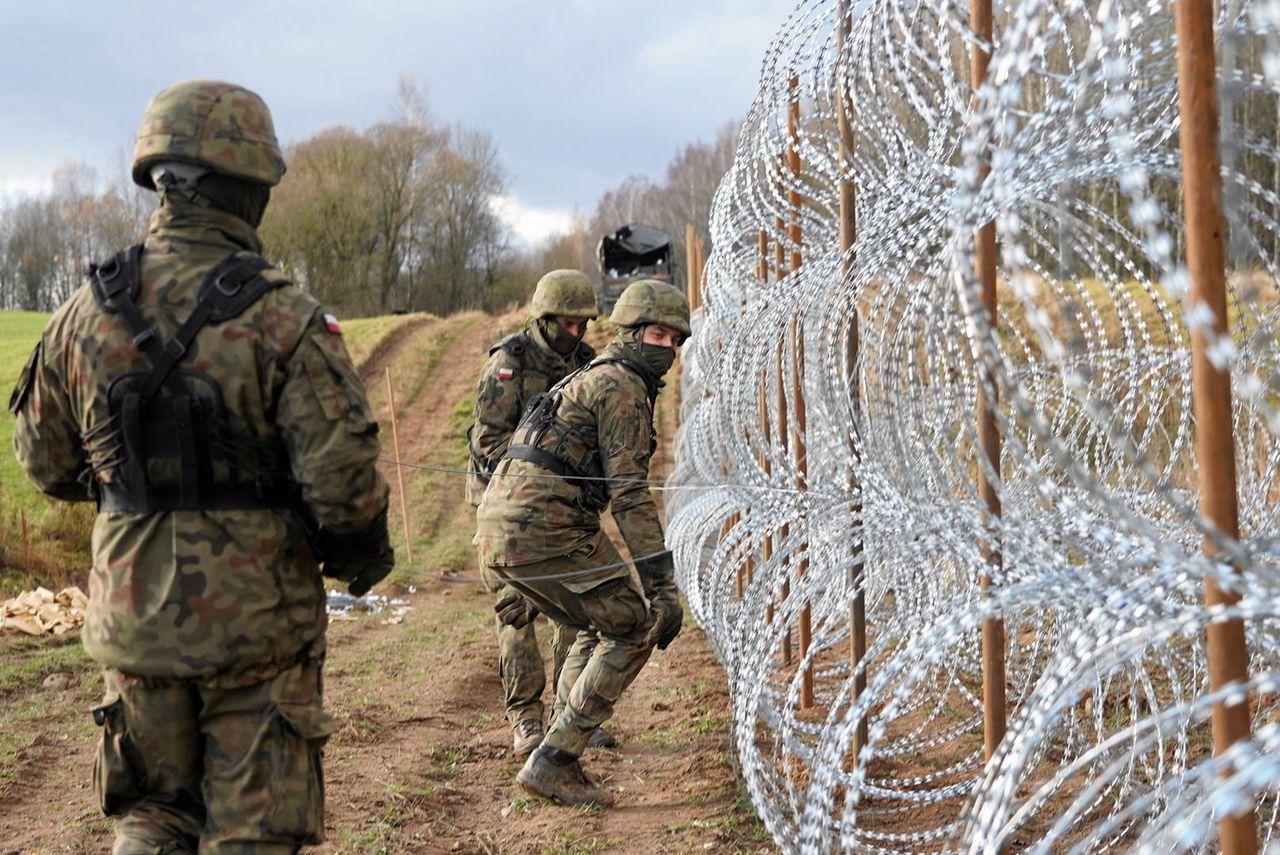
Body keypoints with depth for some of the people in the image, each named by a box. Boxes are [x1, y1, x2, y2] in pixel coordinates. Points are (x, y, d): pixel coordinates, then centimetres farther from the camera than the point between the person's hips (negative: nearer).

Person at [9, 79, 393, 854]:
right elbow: (342, 474, -18)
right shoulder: (283, 320, -15)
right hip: (256, 621, -4)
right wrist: (363, 555, 2)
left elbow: (47, 463, 9)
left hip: (133, 618, 4)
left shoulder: (87, 313, -1)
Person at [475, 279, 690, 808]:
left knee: (600, 627, 23)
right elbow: (629, 494, -15)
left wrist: (534, 592, 34)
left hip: (501, 531, 10)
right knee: (635, 628, 0)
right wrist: (663, 586, -17)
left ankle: (561, 761, 21)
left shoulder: (590, 381, 27)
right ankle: (552, 761, -2)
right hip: (542, 532, -10)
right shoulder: (623, 387, -5)